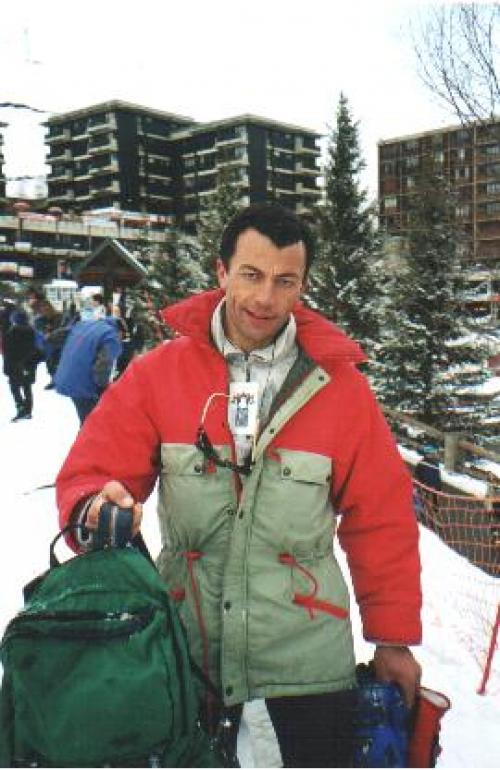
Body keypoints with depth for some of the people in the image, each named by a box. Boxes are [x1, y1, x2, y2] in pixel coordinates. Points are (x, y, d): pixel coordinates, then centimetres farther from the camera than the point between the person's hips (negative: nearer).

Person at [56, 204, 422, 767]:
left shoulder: (338, 385, -5)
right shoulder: (157, 373, -6)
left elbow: (381, 520, -1)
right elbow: (91, 473, -3)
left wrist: (393, 639, 2)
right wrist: (96, 507, -26)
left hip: (306, 651, 0)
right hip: (186, 645, 1)